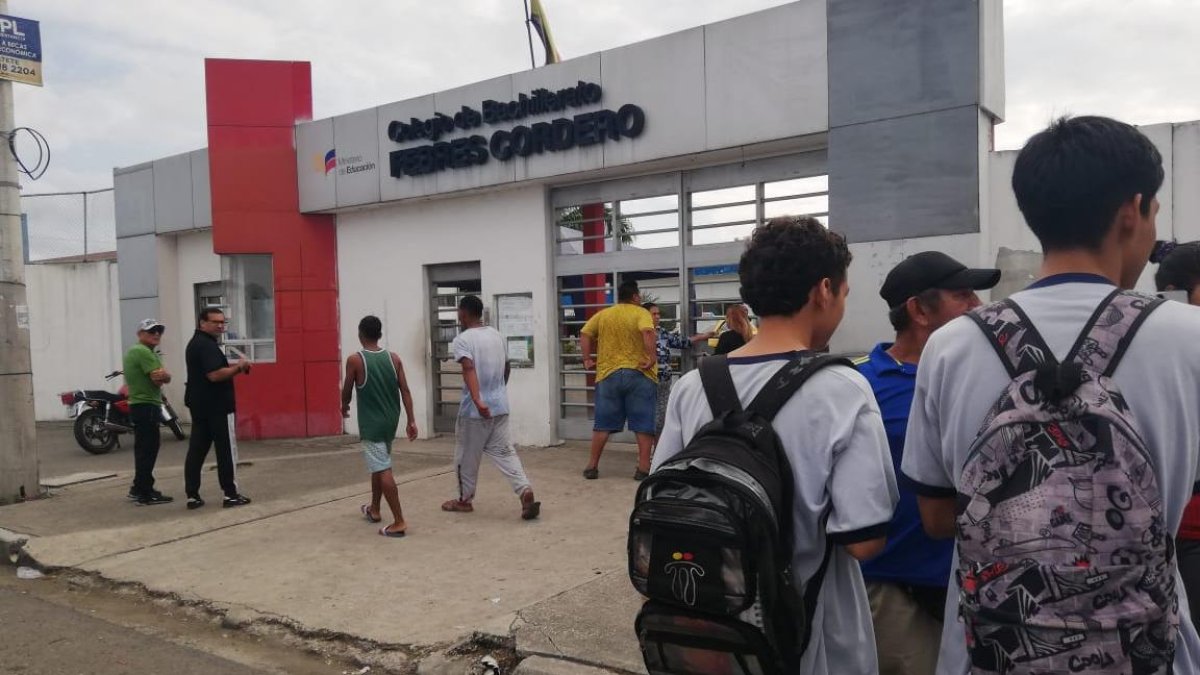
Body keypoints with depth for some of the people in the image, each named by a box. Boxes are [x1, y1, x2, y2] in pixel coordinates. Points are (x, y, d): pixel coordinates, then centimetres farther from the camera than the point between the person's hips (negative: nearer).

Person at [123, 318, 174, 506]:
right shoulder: (144, 352, -14)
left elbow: (167, 377, 11)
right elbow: (161, 377, -23)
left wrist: (161, 375, -9)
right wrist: (162, 375, -3)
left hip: (139, 405, 11)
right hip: (146, 406, -11)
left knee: (144, 448, 17)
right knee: (148, 448, -9)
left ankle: (139, 489, 26)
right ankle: (144, 494, -7)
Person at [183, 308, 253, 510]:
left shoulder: (195, 343, 17)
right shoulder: (208, 345, -16)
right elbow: (215, 375, -27)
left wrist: (234, 368, 10)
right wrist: (238, 367, -13)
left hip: (199, 405, 10)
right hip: (216, 406, -10)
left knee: (196, 449, 8)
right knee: (226, 450, -2)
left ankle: (192, 495, 11)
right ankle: (230, 494, 2)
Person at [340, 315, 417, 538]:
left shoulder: (354, 360, -11)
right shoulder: (394, 358, 1)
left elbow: (347, 391, -1)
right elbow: (405, 391, -2)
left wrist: (344, 407, 21)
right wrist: (411, 421, 0)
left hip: (371, 423, -6)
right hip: (390, 421, 6)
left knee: (383, 471, -6)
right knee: (379, 466, 23)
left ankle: (399, 522, -8)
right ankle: (374, 510, 38)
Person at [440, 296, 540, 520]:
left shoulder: (462, 340, -11)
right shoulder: (497, 335, 10)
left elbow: (469, 369, -27)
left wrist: (477, 401, -37)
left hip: (474, 410, -6)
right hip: (500, 406, 6)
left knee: (466, 457, 12)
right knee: (504, 452, 6)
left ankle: (465, 500, 25)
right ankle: (526, 491, -11)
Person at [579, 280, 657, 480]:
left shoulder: (602, 314, 10)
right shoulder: (641, 313, -2)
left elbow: (584, 334, 3)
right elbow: (647, 332, -21)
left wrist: (587, 359, 6)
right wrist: (653, 358, -18)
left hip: (608, 374, 3)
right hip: (639, 374, -3)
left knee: (603, 423, 10)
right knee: (643, 423, 4)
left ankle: (592, 466, 14)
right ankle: (643, 468, 3)